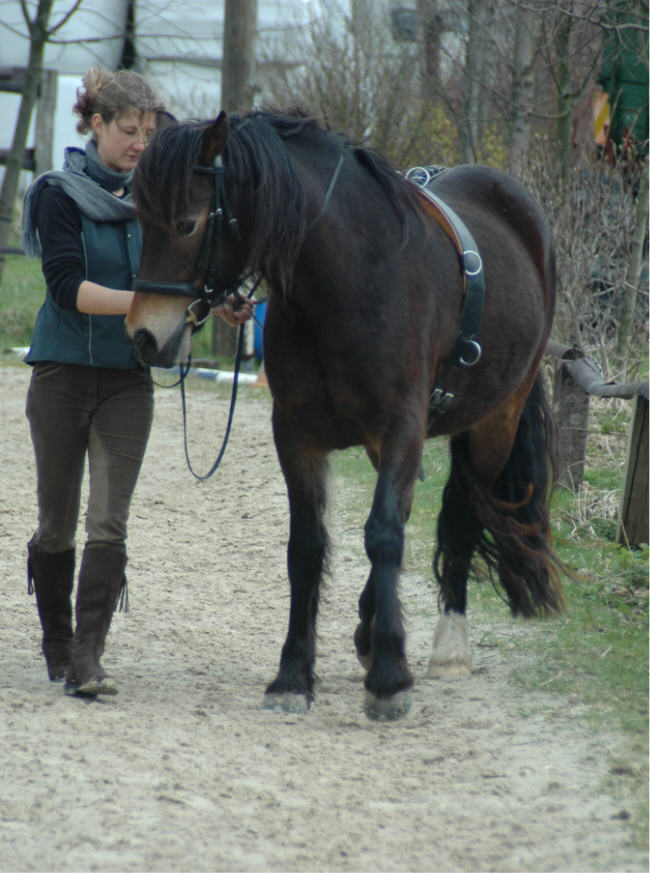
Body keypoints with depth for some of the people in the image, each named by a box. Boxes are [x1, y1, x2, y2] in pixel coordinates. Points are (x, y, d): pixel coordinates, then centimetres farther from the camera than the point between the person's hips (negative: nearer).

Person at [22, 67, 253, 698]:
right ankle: (57, 646, 26)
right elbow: (69, 287, -17)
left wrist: (216, 304, -14)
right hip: (64, 372, -2)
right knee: (57, 526, 7)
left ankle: (87, 661, -13)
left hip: (127, 379, 2)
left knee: (108, 523, -9)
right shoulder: (60, 196, -6)